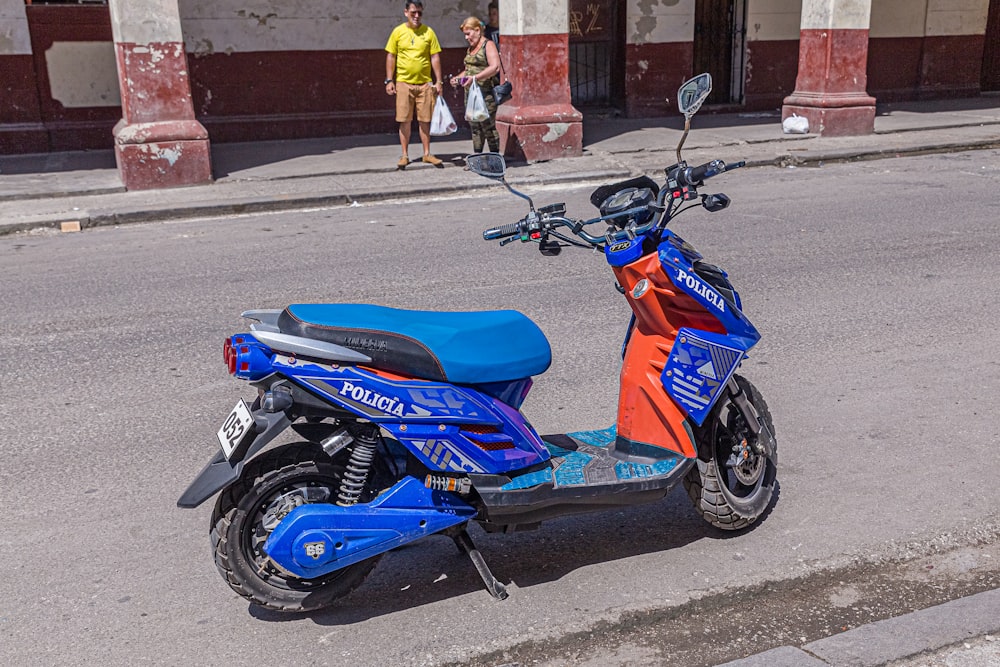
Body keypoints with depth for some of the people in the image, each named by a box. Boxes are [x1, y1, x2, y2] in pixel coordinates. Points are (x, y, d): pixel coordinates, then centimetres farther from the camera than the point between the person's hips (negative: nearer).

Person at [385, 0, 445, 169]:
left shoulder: (428, 32, 3)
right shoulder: (398, 32, 2)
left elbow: (435, 57, 4)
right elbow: (391, 57, 5)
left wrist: (438, 81, 0)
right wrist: (389, 80, -1)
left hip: (425, 83, 1)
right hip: (404, 82, 0)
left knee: (425, 120, 5)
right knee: (404, 120, 2)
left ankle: (427, 154, 14)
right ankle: (405, 155, 10)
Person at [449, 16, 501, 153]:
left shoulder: (488, 45, -6)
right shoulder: (470, 48, 19)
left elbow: (495, 67, -19)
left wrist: (475, 78, -25)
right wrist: (458, 77, 11)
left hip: (485, 94, -8)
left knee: (488, 127, -7)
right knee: (475, 128, 9)